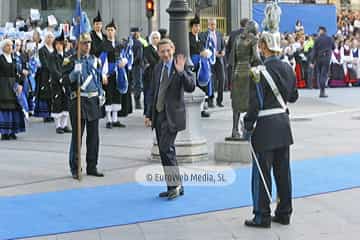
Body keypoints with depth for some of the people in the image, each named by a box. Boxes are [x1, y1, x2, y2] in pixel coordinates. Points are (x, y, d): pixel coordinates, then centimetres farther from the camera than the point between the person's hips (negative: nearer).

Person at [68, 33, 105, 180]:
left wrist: (101, 96, 12)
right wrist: (75, 72, -27)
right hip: (78, 100, -5)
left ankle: (92, 167, 18)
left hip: (93, 101, 5)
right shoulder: (73, 60, -3)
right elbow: (69, 80, -10)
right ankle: (75, 168, 5)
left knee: (93, 136, 8)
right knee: (77, 136, -1)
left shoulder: (94, 60, 12)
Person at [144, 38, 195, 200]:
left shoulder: (181, 66, -6)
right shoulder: (158, 68, 13)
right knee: (164, 151, 9)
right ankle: (173, 186, 18)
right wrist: (149, 114, 15)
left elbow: (191, 87, -18)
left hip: (172, 115, -7)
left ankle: (175, 185, -4)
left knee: (167, 149, -15)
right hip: (158, 114, 7)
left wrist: (181, 71, -30)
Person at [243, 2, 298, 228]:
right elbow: (294, 96, 14)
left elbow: (255, 105, -17)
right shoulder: (288, 69, 3)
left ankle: (262, 216, 8)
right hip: (284, 124, 6)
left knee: (262, 171, 2)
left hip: (265, 126, -6)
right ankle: (284, 213, 21)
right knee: (283, 170, 13)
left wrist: (248, 127, -8)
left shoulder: (259, 73, -17)